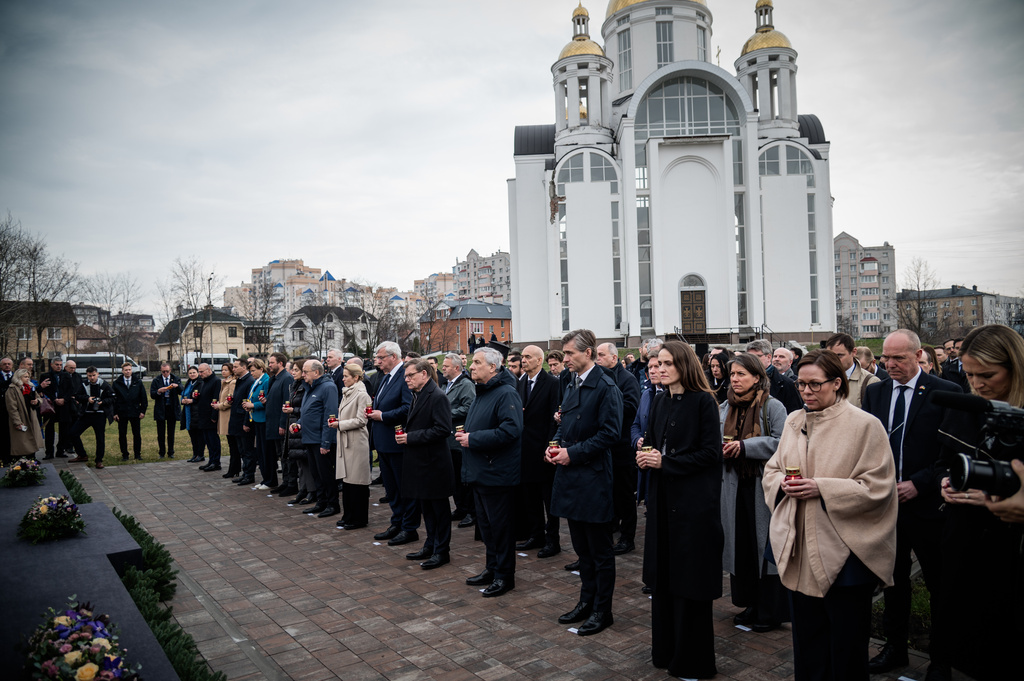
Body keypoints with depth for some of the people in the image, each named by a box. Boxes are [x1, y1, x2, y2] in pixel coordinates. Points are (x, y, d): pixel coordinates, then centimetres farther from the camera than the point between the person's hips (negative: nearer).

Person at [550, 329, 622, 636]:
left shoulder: (606, 387, -14)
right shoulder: (572, 385, 12)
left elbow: (610, 433, -19)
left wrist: (573, 452, -18)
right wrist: (556, 445, 3)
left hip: (593, 477, -8)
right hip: (570, 476, 8)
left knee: (600, 550, 5)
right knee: (582, 547, 19)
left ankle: (602, 610, 18)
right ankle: (586, 601, 33)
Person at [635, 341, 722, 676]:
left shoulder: (703, 402, -11)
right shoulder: (660, 402, 9)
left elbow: (710, 452, -15)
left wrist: (664, 462, -17)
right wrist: (645, 453, -6)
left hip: (694, 500, -6)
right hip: (662, 497, 6)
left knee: (689, 578, 3)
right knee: (663, 575, 13)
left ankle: (692, 660, 19)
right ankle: (665, 648, 29)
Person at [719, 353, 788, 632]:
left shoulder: (772, 406, -7)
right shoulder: (725, 408, 12)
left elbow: (781, 442, -15)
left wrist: (744, 446, -19)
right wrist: (721, 448, -5)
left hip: (764, 486, -5)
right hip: (735, 484, 6)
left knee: (765, 544, 1)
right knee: (740, 544, 10)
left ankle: (771, 611, 14)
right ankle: (750, 604, 24)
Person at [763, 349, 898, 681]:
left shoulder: (864, 425, -10)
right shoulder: (793, 422, 7)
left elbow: (877, 487, -13)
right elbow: (771, 470, 14)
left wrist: (821, 488, -20)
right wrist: (783, 482, -8)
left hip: (843, 552, -5)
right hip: (799, 549, 5)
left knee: (845, 646, 8)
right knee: (806, 637, 17)